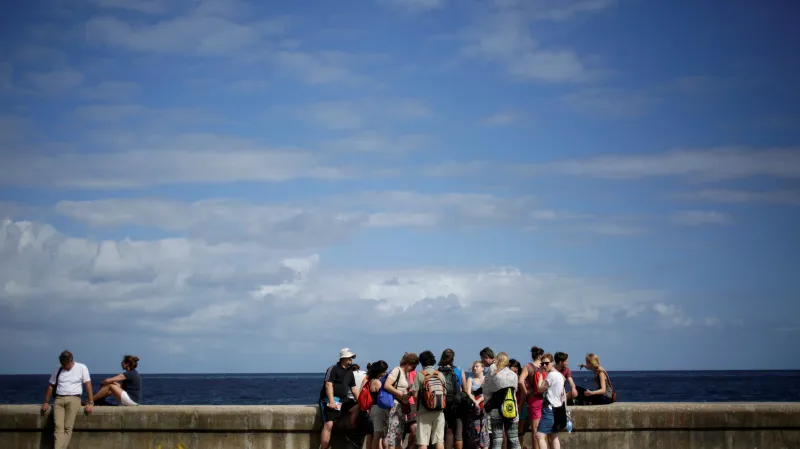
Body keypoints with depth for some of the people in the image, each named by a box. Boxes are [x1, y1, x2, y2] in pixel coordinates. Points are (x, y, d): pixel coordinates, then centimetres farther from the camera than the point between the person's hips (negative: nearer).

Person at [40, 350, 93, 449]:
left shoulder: (82, 368, 4)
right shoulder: (58, 370, 14)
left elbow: (88, 385, -1)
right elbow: (50, 386, 19)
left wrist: (90, 403, -7)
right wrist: (46, 402, 13)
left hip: (74, 399, -3)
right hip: (59, 400, 3)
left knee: (67, 428, -15)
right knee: (58, 427, -14)